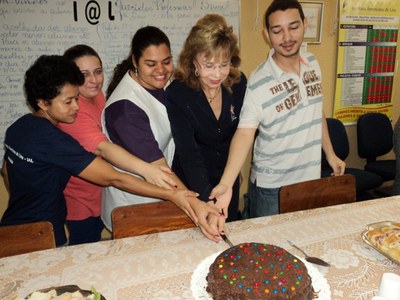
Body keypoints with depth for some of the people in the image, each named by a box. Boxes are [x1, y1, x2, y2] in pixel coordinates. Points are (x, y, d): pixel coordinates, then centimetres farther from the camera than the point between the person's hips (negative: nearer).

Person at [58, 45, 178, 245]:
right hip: (80, 200, -8)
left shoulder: (96, 95, 0)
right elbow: (102, 147, -40)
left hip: (99, 193, 8)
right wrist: (145, 169, -54)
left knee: (96, 239, 23)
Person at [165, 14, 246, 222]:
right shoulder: (177, 94, -25)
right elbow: (189, 154, -31)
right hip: (192, 184, -3)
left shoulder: (238, 83, -13)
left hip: (228, 180, 4)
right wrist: (209, 201, -41)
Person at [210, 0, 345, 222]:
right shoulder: (258, 83, -20)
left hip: (311, 178, 6)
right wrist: (226, 183, -39)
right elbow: (244, 133, -27)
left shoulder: (313, 64, -1)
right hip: (271, 187, -5)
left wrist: (330, 153, 15)